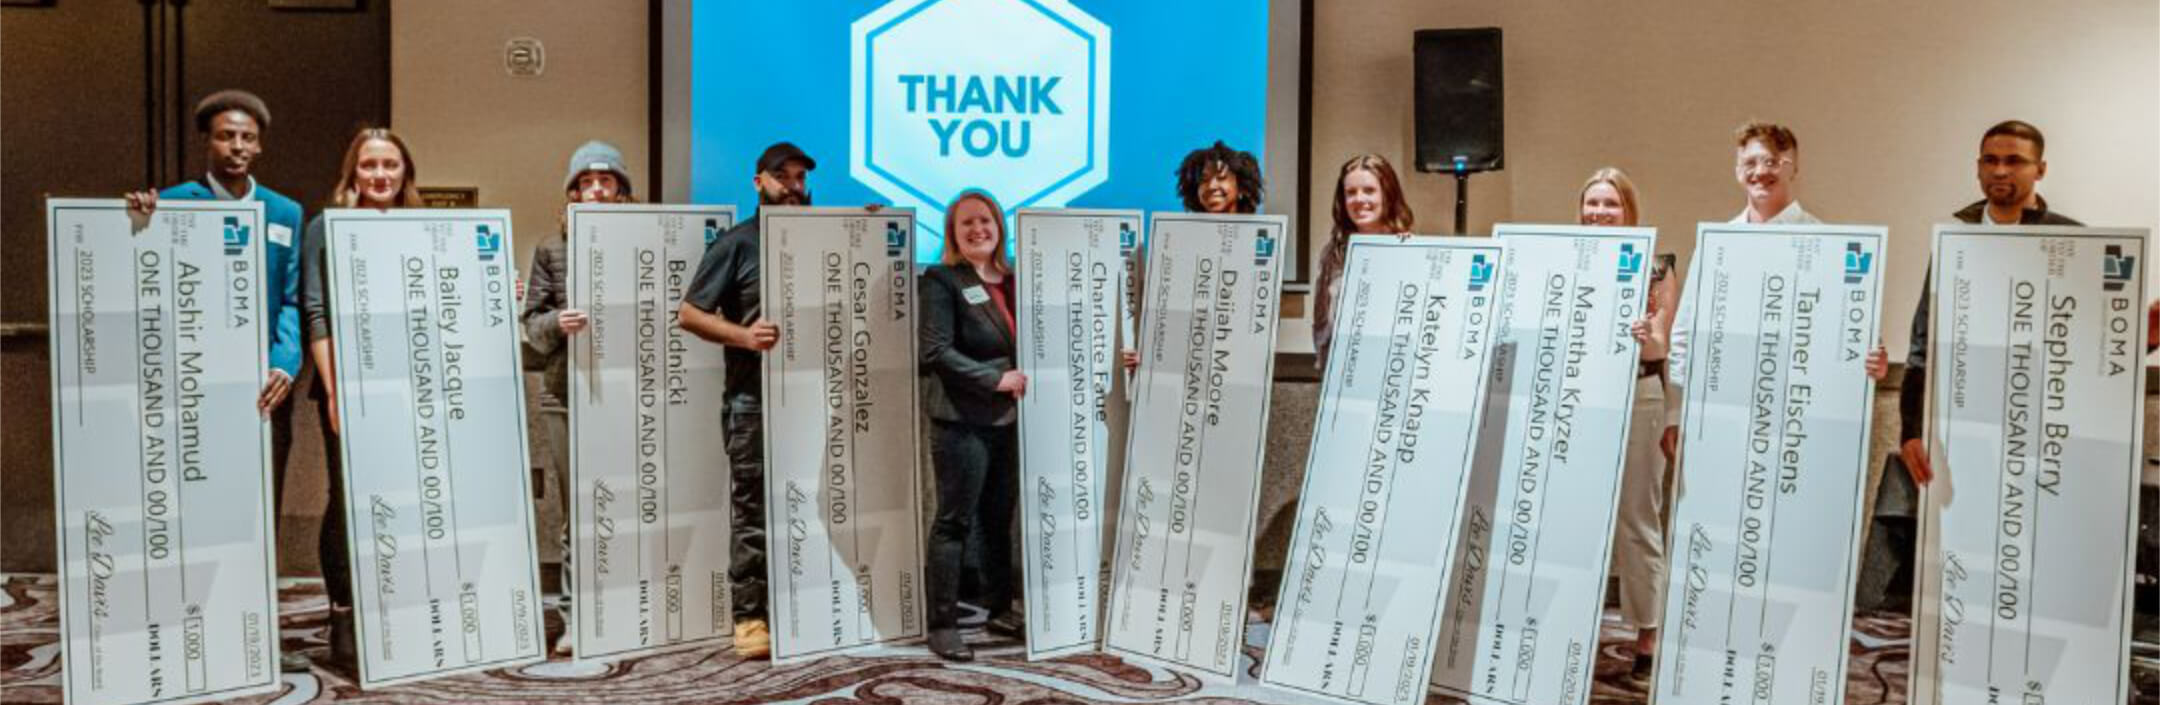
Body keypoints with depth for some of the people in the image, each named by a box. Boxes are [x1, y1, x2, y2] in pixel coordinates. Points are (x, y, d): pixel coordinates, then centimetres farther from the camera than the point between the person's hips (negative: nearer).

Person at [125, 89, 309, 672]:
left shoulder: (286, 213, 11)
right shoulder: (174, 203, 2)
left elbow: (292, 300, 6)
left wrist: (284, 366, -11)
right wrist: (142, 217, -24)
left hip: (265, 383, 3)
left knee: (263, 514, 9)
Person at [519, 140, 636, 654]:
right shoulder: (552, 250, 10)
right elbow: (531, 322, 7)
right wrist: (558, 323, -14)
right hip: (566, 398, 1)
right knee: (576, 511, 3)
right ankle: (576, 618, 10)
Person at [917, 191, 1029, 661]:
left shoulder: (1012, 281, 12)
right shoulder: (942, 281, -6)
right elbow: (935, 352, -16)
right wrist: (994, 379, -16)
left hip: (1009, 418, 6)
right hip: (962, 420, -6)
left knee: (999, 519, 15)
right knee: (955, 522, -2)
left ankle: (1000, 610, 26)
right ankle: (943, 625, 3)